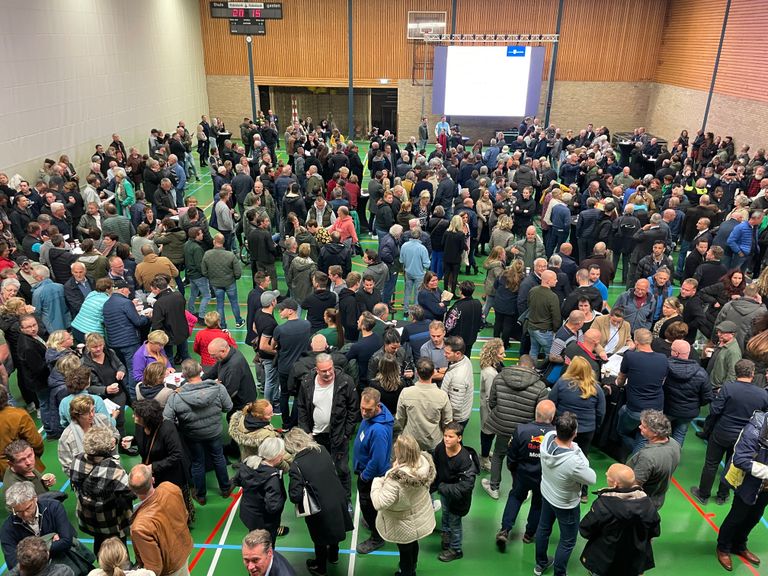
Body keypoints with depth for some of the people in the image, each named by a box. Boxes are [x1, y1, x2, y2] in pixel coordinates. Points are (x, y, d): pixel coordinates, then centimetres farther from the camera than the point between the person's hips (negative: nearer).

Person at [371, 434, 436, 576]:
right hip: (421, 517, 6)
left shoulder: (396, 479, -44)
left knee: (405, 550, 23)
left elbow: (379, 504, -37)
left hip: (405, 525, -6)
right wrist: (398, 468, -9)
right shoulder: (424, 461, -24)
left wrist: (377, 482, -22)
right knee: (414, 544, 33)